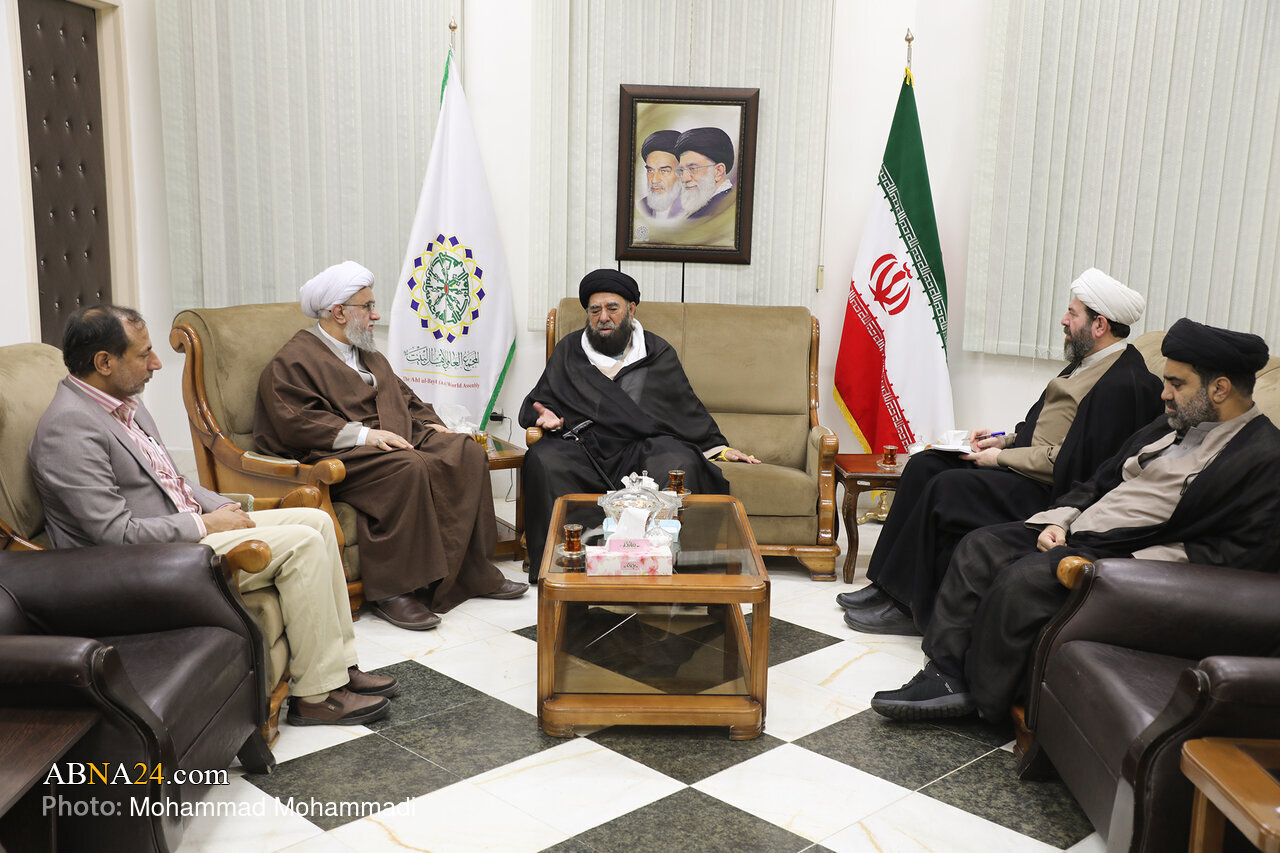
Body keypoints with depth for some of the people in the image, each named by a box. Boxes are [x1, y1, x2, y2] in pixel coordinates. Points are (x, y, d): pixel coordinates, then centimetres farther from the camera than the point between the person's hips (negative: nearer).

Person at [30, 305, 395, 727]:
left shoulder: (123, 403, 11)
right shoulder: (69, 426, -20)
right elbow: (116, 533, -24)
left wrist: (226, 509, 4)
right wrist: (205, 525, -16)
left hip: (184, 527, 10)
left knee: (317, 521, 2)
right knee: (302, 544, -19)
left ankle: (339, 666, 7)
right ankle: (317, 695, -9)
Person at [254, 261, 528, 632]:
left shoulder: (371, 357, 27)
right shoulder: (292, 361, -2)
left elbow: (404, 396, 30)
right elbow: (295, 422, -15)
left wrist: (431, 424, 9)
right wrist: (362, 434, -22)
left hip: (397, 440, 8)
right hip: (336, 455, -8)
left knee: (466, 451, -14)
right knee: (407, 468, -36)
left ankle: (471, 571, -11)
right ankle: (390, 590, -29)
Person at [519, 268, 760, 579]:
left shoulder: (658, 353, 20)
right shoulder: (569, 350, 20)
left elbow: (688, 408, 23)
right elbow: (536, 403, 21)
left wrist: (720, 448, 14)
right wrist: (547, 416, -3)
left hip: (645, 447, 0)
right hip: (585, 447, 1)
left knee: (679, 464, -34)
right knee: (544, 460, -32)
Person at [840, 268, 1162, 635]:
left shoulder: (1125, 384, -18)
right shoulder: (1088, 362, 13)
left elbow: (1078, 464, -22)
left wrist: (1001, 458, -16)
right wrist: (1004, 439, 6)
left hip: (1051, 490, -10)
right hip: (1025, 463, 10)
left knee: (947, 488, -23)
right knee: (924, 465, 0)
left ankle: (907, 605, -11)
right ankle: (886, 584, 0)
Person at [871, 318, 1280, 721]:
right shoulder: (1171, 425, 17)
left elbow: (1246, 552, -19)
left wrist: (1127, 566, -22)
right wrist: (1058, 520, 1)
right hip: (1073, 534, 9)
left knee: (1021, 579, -27)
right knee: (979, 546, -4)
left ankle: (983, 698, -7)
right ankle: (945, 675, -6)